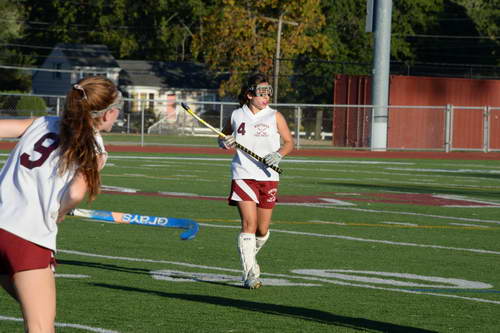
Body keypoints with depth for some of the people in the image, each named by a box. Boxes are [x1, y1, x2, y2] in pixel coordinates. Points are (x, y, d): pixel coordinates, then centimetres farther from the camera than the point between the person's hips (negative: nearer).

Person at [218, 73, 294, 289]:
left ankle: (249, 256, 36)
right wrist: (225, 143, -3)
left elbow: (289, 142, 8)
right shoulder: (237, 116, 6)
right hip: (243, 176, -1)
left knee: (262, 230, 4)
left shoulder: (275, 117, 3)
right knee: (249, 224, -15)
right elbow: (223, 138, 20)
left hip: (268, 178, 1)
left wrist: (278, 154, -12)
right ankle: (250, 274, -16)